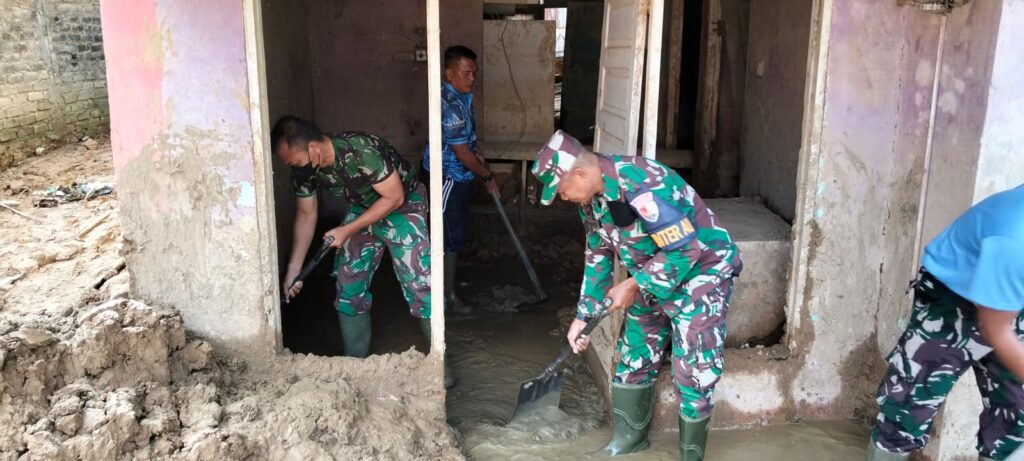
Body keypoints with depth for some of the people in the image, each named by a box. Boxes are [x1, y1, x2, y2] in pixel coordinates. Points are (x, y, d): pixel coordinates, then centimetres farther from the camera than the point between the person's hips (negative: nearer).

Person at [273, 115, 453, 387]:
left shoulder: (361, 151, -36)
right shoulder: (305, 169, -15)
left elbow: (394, 197, -27)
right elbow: (306, 215, 0)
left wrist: (348, 230, -27)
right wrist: (293, 270, -3)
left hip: (403, 206, -6)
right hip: (362, 209, 6)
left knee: (419, 283, -12)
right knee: (348, 286, 3)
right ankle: (355, 361, 16)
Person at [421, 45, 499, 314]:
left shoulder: (462, 96, 4)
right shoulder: (450, 105, -27)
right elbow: (462, 153, -23)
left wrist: (477, 153, 8)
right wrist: (487, 176, -11)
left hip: (460, 175, 10)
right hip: (447, 177, -10)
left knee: (456, 233, 19)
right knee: (451, 236, -3)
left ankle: (447, 280, 34)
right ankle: (448, 296, 7)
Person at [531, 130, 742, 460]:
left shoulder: (645, 186, -33)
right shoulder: (591, 196, -5)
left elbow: (685, 250, -31)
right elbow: (598, 257, 6)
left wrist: (633, 285, -23)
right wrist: (583, 315, 4)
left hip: (702, 271, -8)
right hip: (652, 278, 8)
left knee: (693, 372, -6)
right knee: (634, 358, 14)